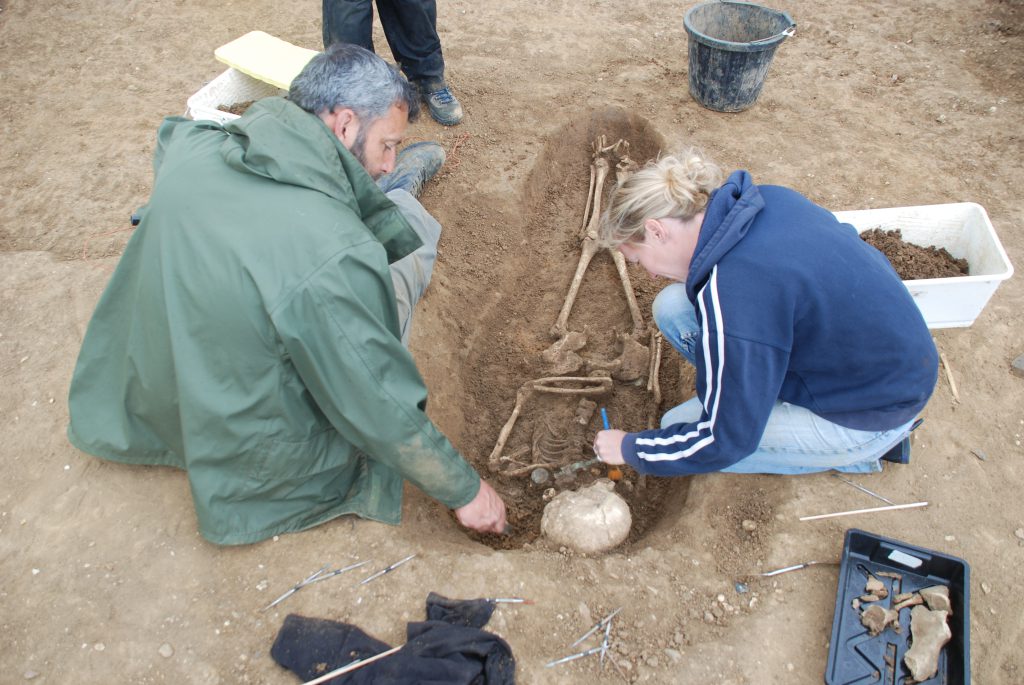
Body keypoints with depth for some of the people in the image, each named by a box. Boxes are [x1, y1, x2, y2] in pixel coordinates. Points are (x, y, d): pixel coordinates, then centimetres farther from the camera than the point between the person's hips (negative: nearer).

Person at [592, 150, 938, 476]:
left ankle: (859, 451, 5)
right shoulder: (764, 199, -9)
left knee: (677, 426, -4)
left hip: (870, 415, -8)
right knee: (672, 308, -3)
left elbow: (725, 439, -22)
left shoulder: (732, 294, -33)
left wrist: (631, 448, -7)